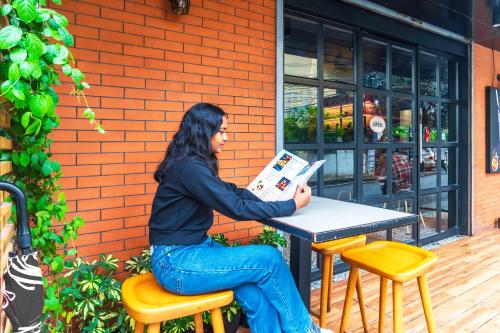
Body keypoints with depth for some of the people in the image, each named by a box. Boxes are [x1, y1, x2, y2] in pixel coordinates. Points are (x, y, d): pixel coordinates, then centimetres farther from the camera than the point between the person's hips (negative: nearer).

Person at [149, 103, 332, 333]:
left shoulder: (195, 164, 9)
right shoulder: (189, 167, -21)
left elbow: (232, 192, 12)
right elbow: (237, 208, -22)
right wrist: (293, 205, -13)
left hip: (194, 248, 8)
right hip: (175, 262, -8)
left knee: (256, 295, -10)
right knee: (269, 259, -12)